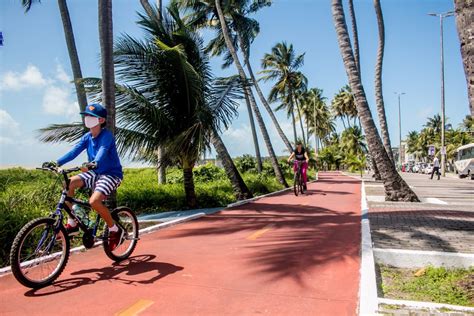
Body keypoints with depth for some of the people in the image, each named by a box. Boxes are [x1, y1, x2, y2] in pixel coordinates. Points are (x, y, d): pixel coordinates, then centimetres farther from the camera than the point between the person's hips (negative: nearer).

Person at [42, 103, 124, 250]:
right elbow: (74, 151, -5)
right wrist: (57, 163, -19)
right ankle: (72, 224, 1)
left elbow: (102, 151, -34)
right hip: (95, 173, 8)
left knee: (94, 201, -28)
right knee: (68, 183, -12)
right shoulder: (87, 137, 5)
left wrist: (94, 164, -53)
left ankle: (115, 230, -5)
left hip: (111, 174, -7)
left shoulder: (106, 135, -16)